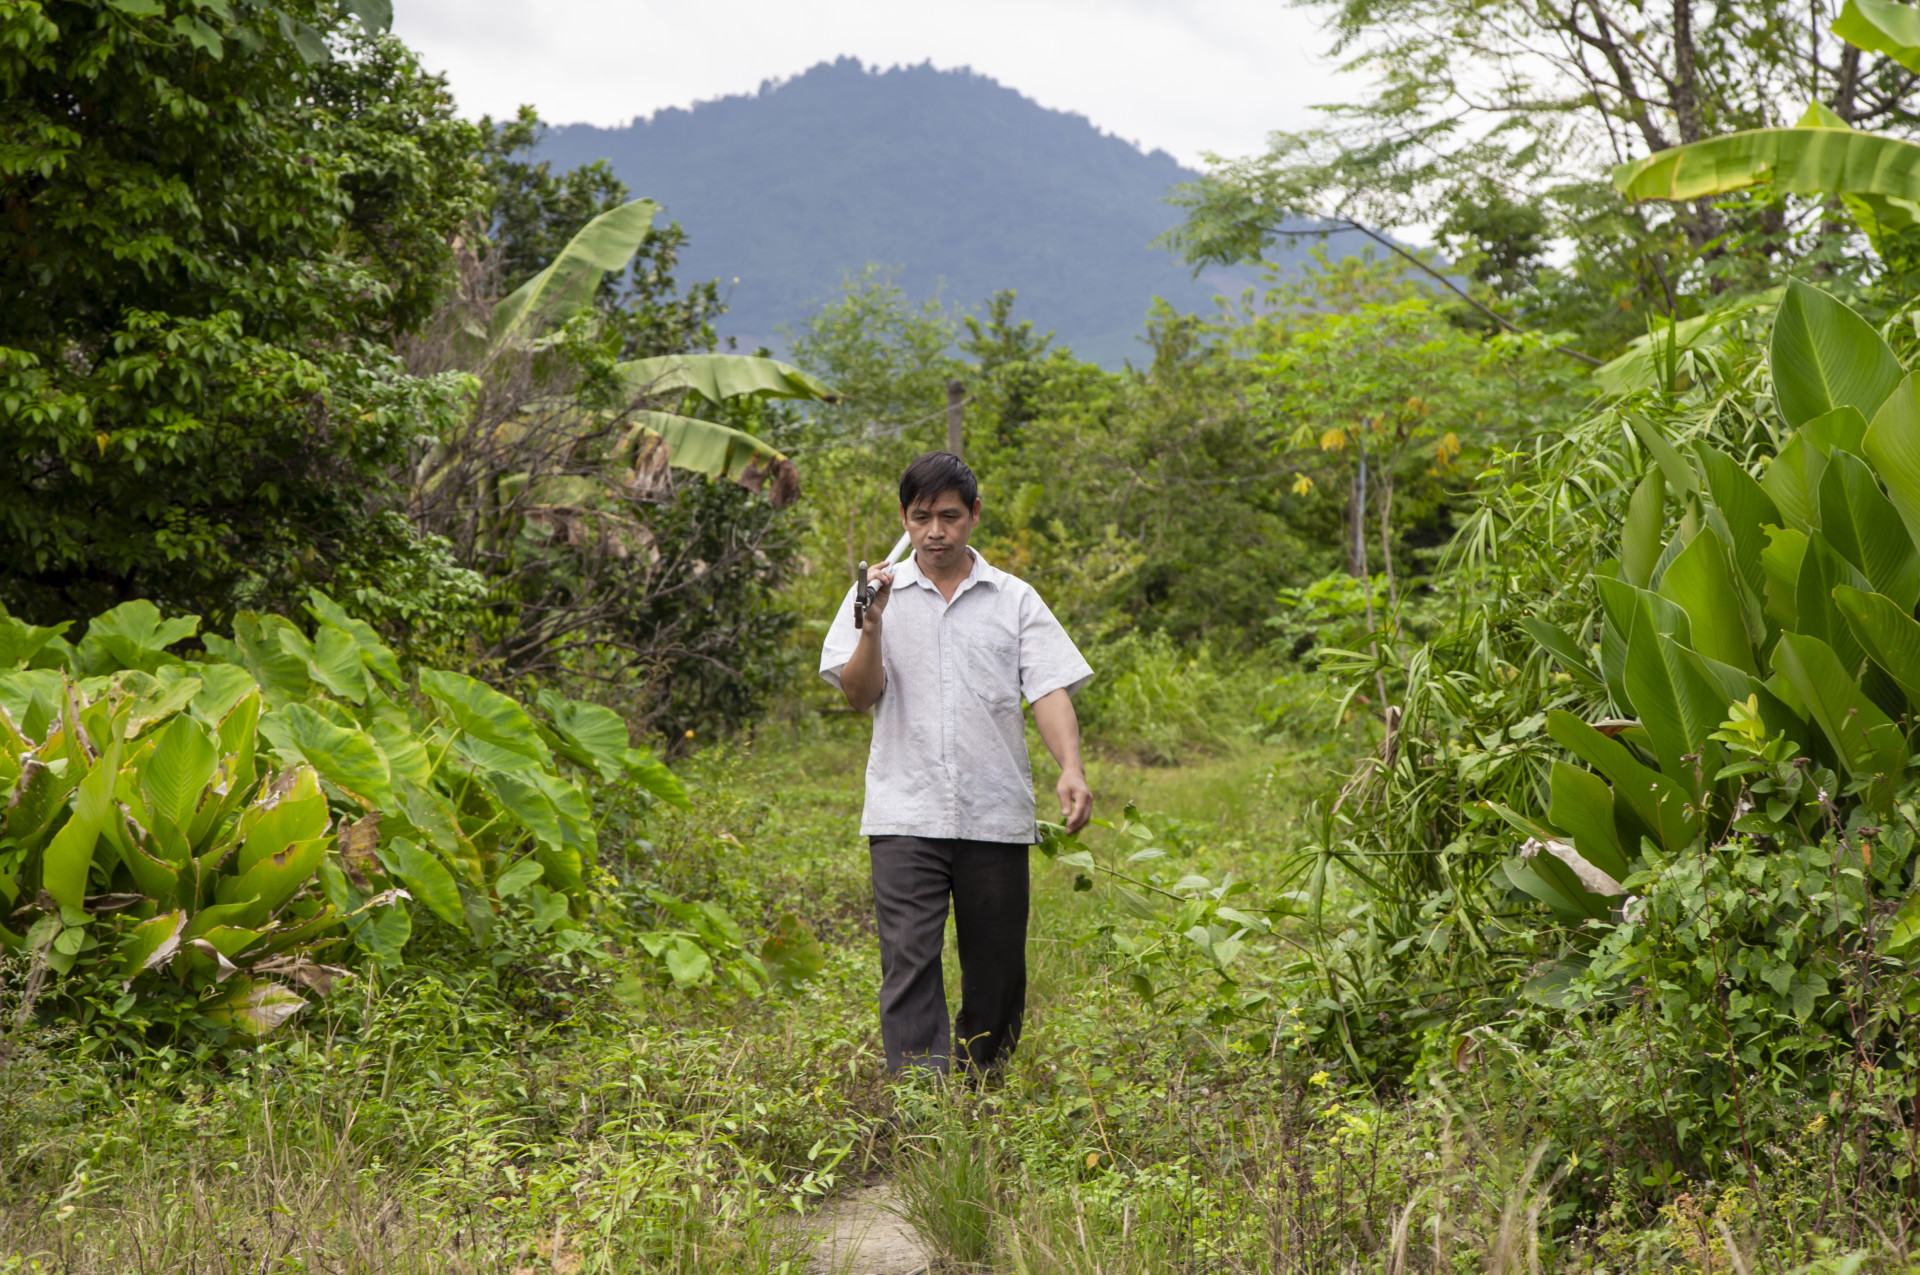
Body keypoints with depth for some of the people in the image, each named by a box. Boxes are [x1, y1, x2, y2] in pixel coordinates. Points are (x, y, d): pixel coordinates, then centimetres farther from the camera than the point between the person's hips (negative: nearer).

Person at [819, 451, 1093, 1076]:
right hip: (906, 813, -1)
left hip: (996, 814, 1)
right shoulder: (880, 593, 8)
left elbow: (1050, 690, 1)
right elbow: (859, 695, 2)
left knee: (996, 969, 6)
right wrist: (872, 627, -16)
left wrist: (1071, 769, -15)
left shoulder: (1015, 599, 9)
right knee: (909, 960, -12)